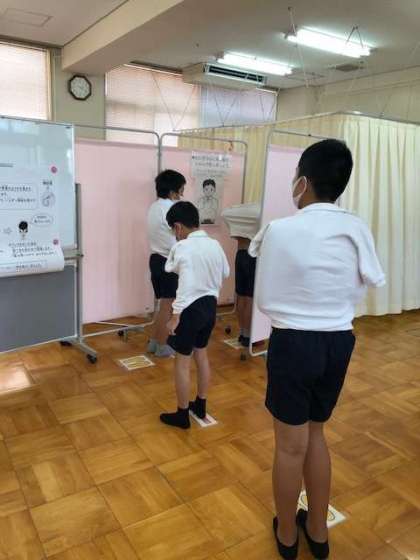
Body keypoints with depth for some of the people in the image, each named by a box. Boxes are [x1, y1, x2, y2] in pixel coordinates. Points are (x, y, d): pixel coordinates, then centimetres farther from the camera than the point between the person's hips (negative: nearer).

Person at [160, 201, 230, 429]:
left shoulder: (182, 247, -19)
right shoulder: (214, 244, 2)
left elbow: (186, 283, -27)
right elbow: (225, 273, 15)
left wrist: (176, 314, -23)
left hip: (191, 308, -7)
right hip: (210, 304, 7)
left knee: (182, 361, 6)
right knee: (201, 354, 21)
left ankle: (182, 415, 18)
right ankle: (200, 405, 35)